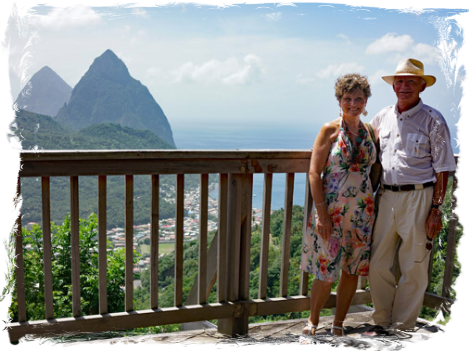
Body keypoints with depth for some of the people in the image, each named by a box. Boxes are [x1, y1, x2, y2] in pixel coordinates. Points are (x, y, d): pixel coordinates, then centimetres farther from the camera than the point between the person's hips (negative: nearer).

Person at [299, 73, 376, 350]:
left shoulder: (369, 132, 8)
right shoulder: (330, 130, -5)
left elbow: (372, 169, 14)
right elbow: (314, 173, -9)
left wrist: (373, 206, 4)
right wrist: (322, 214, -15)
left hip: (362, 211, 4)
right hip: (331, 210, -4)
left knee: (352, 271, 10)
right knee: (326, 272, 0)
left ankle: (338, 326, 28)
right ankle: (312, 323, 24)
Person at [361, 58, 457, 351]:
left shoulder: (433, 120, -2)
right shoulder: (382, 118, 10)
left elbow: (443, 169, -3)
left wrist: (436, 210, -8)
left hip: (418, 198, -4)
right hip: (386, 197, 4)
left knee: (413, 269, 4)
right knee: (379, 265, 7)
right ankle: (383, 324, 25)